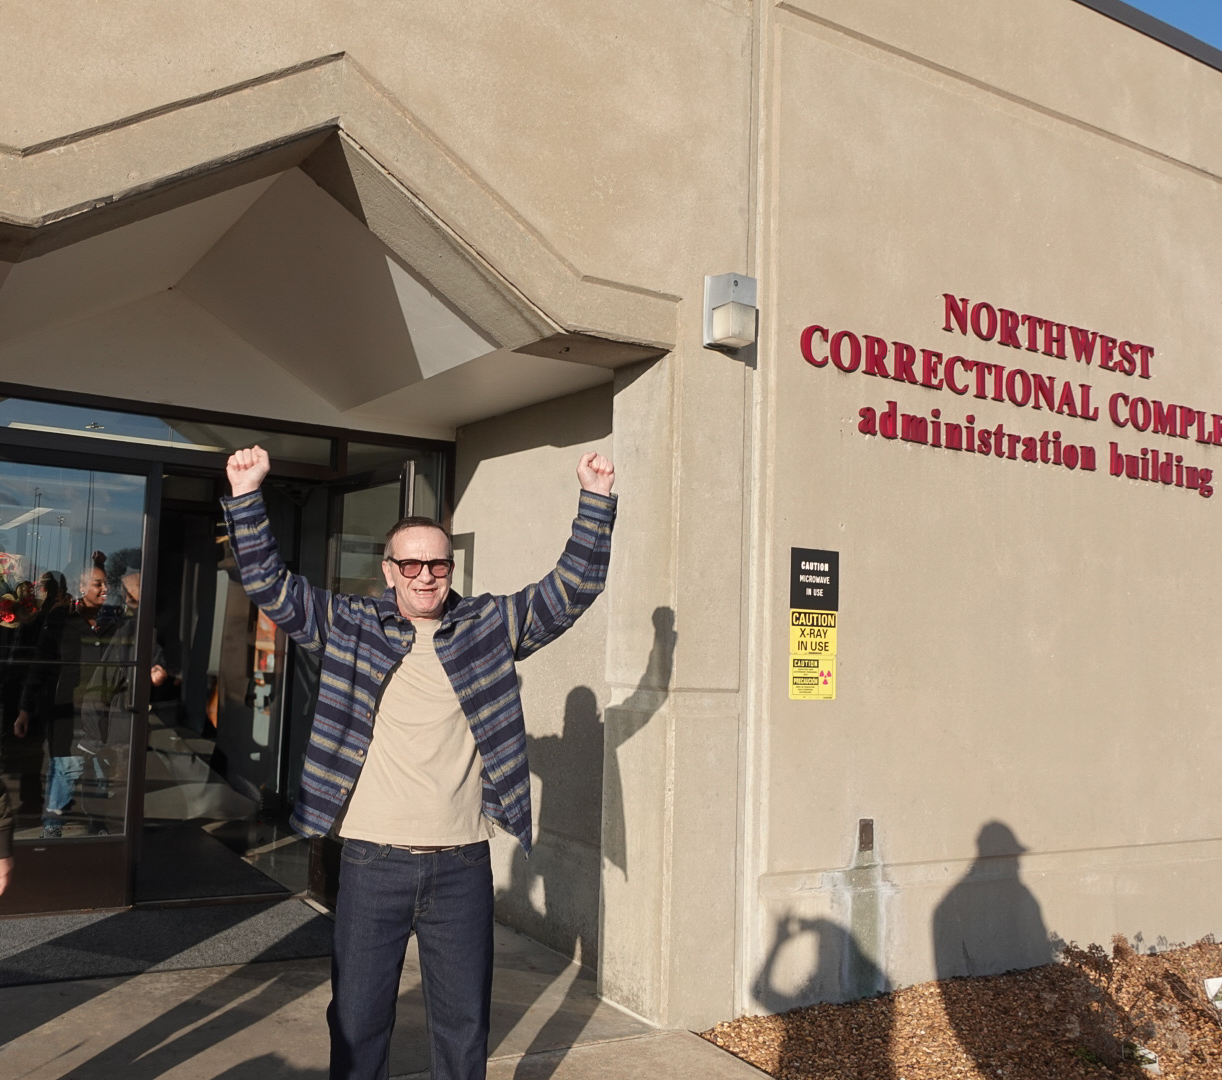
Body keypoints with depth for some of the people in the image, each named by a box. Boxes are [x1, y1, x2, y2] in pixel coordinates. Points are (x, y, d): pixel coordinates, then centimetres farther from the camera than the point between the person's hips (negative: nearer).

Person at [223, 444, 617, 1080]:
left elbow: (573, 587, 1)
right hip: (372, 863, 0)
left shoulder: (491, 626, 4)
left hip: (463, 866, 1)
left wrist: (595, 500, -8)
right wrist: (246, 494, -9)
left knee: (464, 1026, 13)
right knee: (357, 1021, 13)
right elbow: (269, 584, 1)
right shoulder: (349, 626, 4)